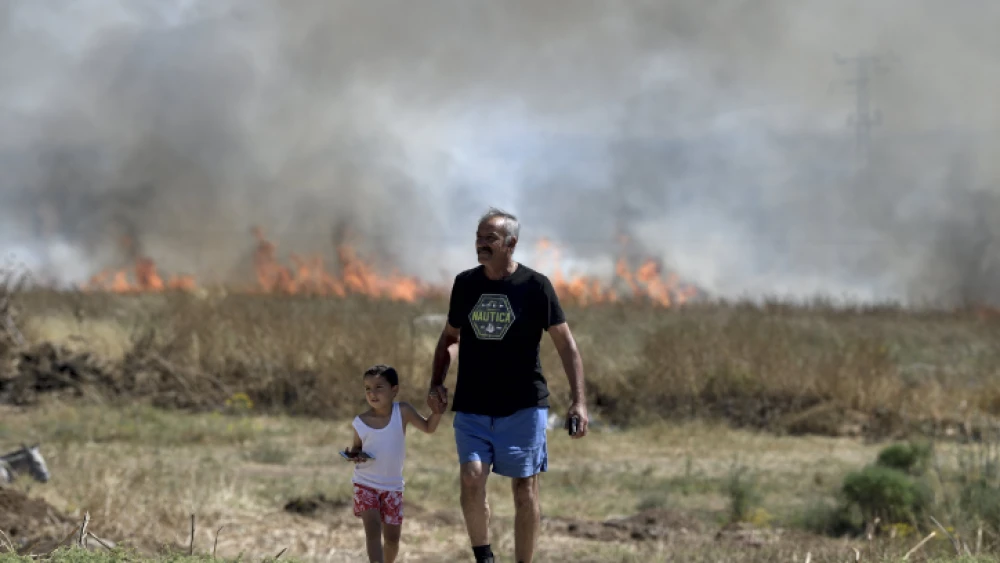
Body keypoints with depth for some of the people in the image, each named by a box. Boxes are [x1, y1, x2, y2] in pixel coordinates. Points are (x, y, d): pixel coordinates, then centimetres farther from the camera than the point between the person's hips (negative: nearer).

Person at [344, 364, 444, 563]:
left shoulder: (403, 412, -8)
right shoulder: (360, 422, -7)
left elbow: (428, 428, 4)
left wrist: (436, 412, -15)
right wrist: (354, 455, -14)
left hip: (392, 485, 2)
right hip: (366, 484, -2)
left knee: (392, 537, 8)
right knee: (373, 528, -19)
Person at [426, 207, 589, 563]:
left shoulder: (535, 286, -6)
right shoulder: (465, 284, 5)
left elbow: (566, 344, -4)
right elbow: (450, 338, 17)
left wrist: (578, 400, -12)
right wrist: (437, 383, 2)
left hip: (523, 407, -2)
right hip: (471, 409, 2)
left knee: (525, 490, 2)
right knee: (471, 479, -14)